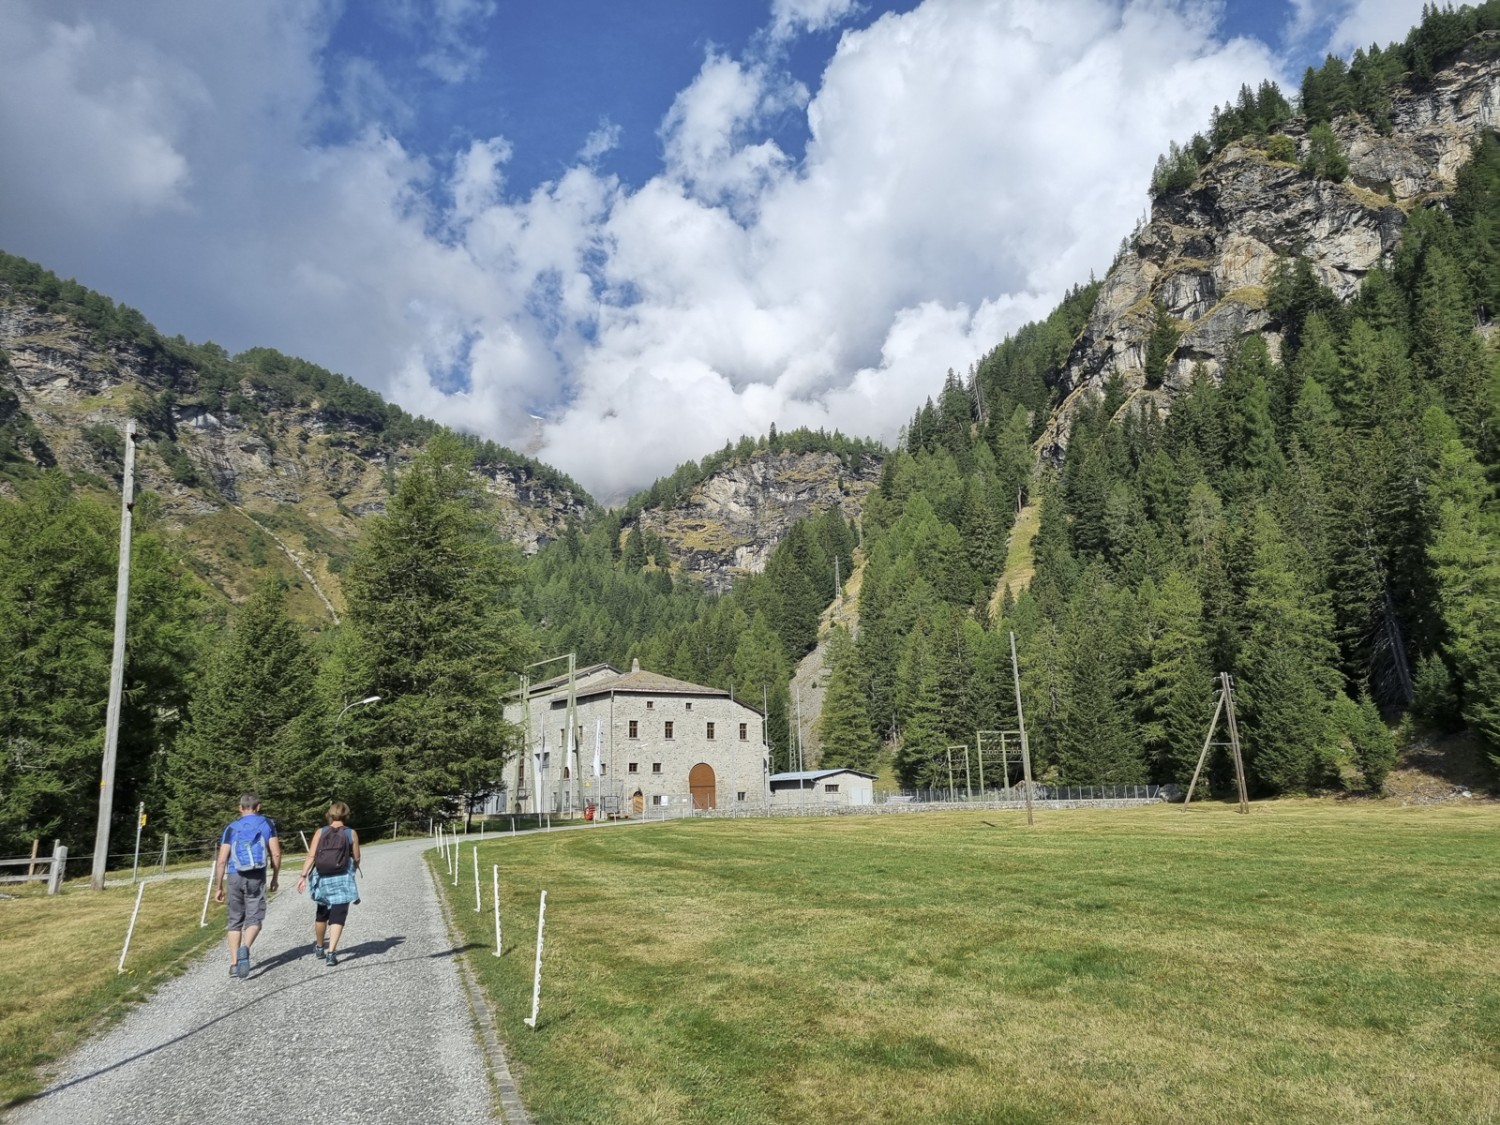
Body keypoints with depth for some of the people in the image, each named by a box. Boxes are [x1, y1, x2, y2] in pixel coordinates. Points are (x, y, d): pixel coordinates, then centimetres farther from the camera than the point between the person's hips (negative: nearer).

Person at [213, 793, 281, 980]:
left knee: (235, 921, 13)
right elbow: (276, 854, 0)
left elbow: (221, 860, 2)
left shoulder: (232, 828, 9)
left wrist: (219, 887, 9)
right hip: (257, 877, -2)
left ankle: (234, 964, 11)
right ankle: (244, 949, -26)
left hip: (234, 877, 2)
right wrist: (275, 878, 11)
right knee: (254, 919, 2)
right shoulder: (267, 824, 7)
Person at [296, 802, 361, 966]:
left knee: (322, 914, 21)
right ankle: (331, 953, -13)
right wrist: (354, 869, 22)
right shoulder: (351, 834, -3)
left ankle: (319, 947, 40)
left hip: (322, 879, 3)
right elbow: (356, 858, 1)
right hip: (342, 880, -3)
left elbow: (311, 856, -9)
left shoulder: (320, 832, 1)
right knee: (338, 917, 0)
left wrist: (303, 876, -10)